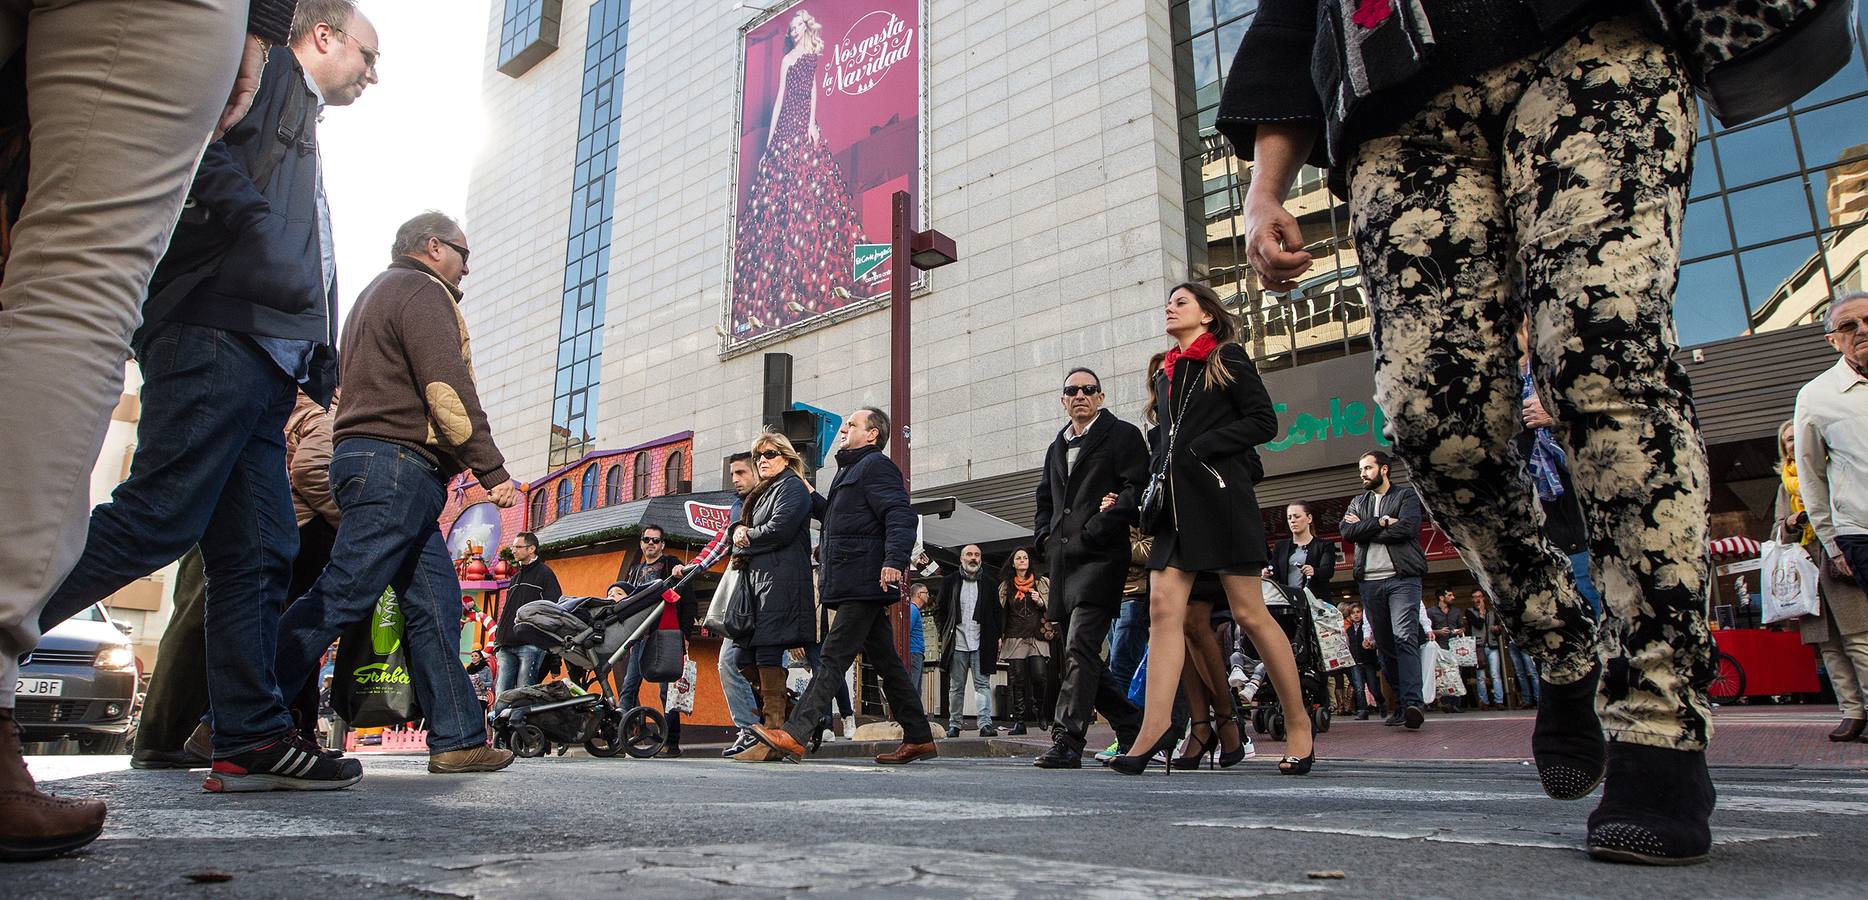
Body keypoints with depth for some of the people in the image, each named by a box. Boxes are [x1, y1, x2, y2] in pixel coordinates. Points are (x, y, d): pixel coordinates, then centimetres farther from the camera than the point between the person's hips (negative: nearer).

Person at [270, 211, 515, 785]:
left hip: (367, 459, 11)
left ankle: (458, 741, 5)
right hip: (400, 463, -11)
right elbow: (447, 391, -15)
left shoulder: (376, 295, 30)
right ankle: (239, 738, -15)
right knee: (342, 597, -14)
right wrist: (494, 472, -14)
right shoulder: (422, 291, -2)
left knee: (435, 603, 6)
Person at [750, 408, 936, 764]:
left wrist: (894, 561, -31)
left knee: (833, 656, -12)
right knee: (885, 661, 9)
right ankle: (919, 739, 14)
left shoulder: (876, 465, -5)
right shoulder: (850, 470, 26)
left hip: (864, 584, -10)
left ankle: (794, 735, -14)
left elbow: (901, 516, -18)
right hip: (853, 585, 10)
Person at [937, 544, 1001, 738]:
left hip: (981, 643, 0)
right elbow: (940, 611, 10)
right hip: (957, 642, 1)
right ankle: (954, 724, 15)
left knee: (982, 684, -6)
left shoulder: (989, 584, 9)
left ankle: (985, 724, -9)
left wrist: (996, 637, 2)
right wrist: (945, 635, 2)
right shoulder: (950, 582, 8)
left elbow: (998, 613, 11)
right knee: (956, 687, 7)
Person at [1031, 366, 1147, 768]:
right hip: (1063, 562, 8)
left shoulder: (1123, 435, 3)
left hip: (1100, 558, -7)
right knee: (1083, 656, 9)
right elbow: (1044, 500, 31)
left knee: (1079, 648, -17)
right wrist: (1046, 536, 12)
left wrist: (1092, 533, -13)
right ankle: (1133, 728, 22)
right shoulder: (1057, 447, 24)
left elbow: (1137, 491, -8)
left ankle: (1066, 741, -17)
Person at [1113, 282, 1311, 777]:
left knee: (1248, 612, -4)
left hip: (1220, 495, -6)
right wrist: (1157, 480, 9)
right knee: (1163, 606, -9)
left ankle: (1299, 726, 10)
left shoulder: (1229, 359, 5)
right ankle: (1154, 729, -15)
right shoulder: (1165, 374, 22)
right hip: (1175, 503, 6)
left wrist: (1200, 449, -12)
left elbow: (1264, 422, -4)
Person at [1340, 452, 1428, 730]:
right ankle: (1401, 702, 12)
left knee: (1405, 638, -17)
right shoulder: (1358, 502, 21)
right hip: (1370, 582, 5)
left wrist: (1364, 529, -3)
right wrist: (1382, 522, -8)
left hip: (1402, 578, -5)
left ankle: (1413, 701, -25)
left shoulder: (1406, 495, 9)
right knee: (1384, 644, 5)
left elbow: (1407, 529, -10)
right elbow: (1347, 532, 2)